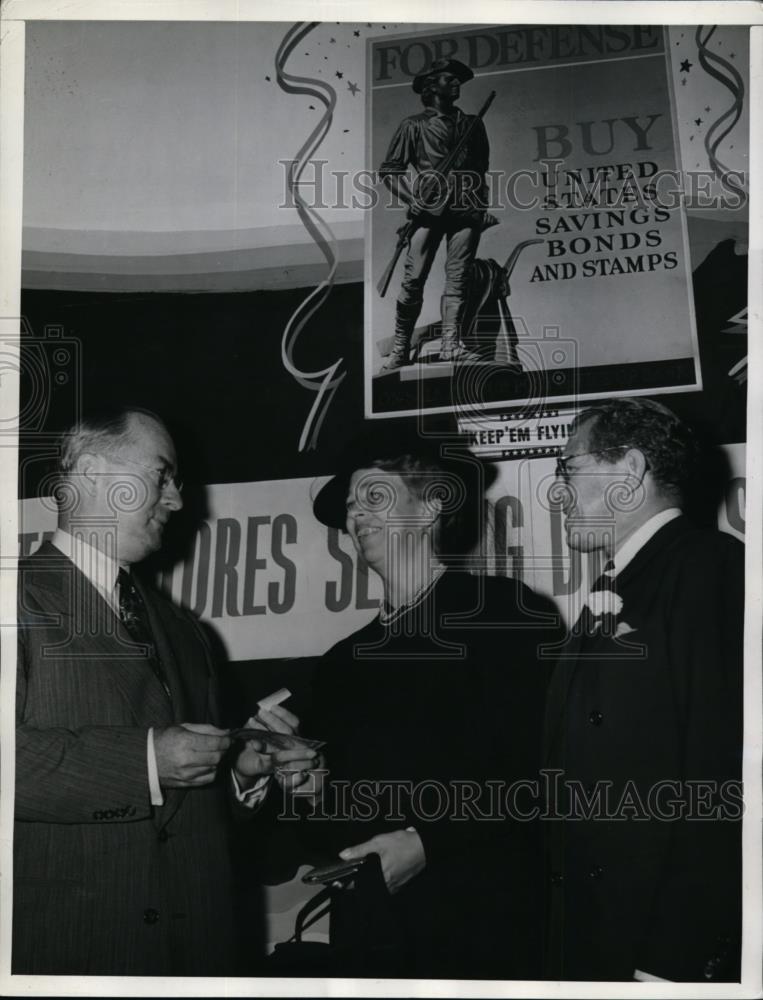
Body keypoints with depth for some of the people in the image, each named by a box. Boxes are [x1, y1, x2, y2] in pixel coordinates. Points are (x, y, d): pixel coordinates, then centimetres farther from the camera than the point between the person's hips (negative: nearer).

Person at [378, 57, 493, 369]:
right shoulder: (414, 125, 10)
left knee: (458, 278, -6)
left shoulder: (472, 123, 20)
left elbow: (482, 168, 22)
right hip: (428, 209, -2)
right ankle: (400, 349, 1)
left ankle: (451, 344, -7)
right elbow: (388, 170, 7)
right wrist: (411, 198, -7)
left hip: (466, 210, 3)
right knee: (413, 279, -7)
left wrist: (482, 205, 9)